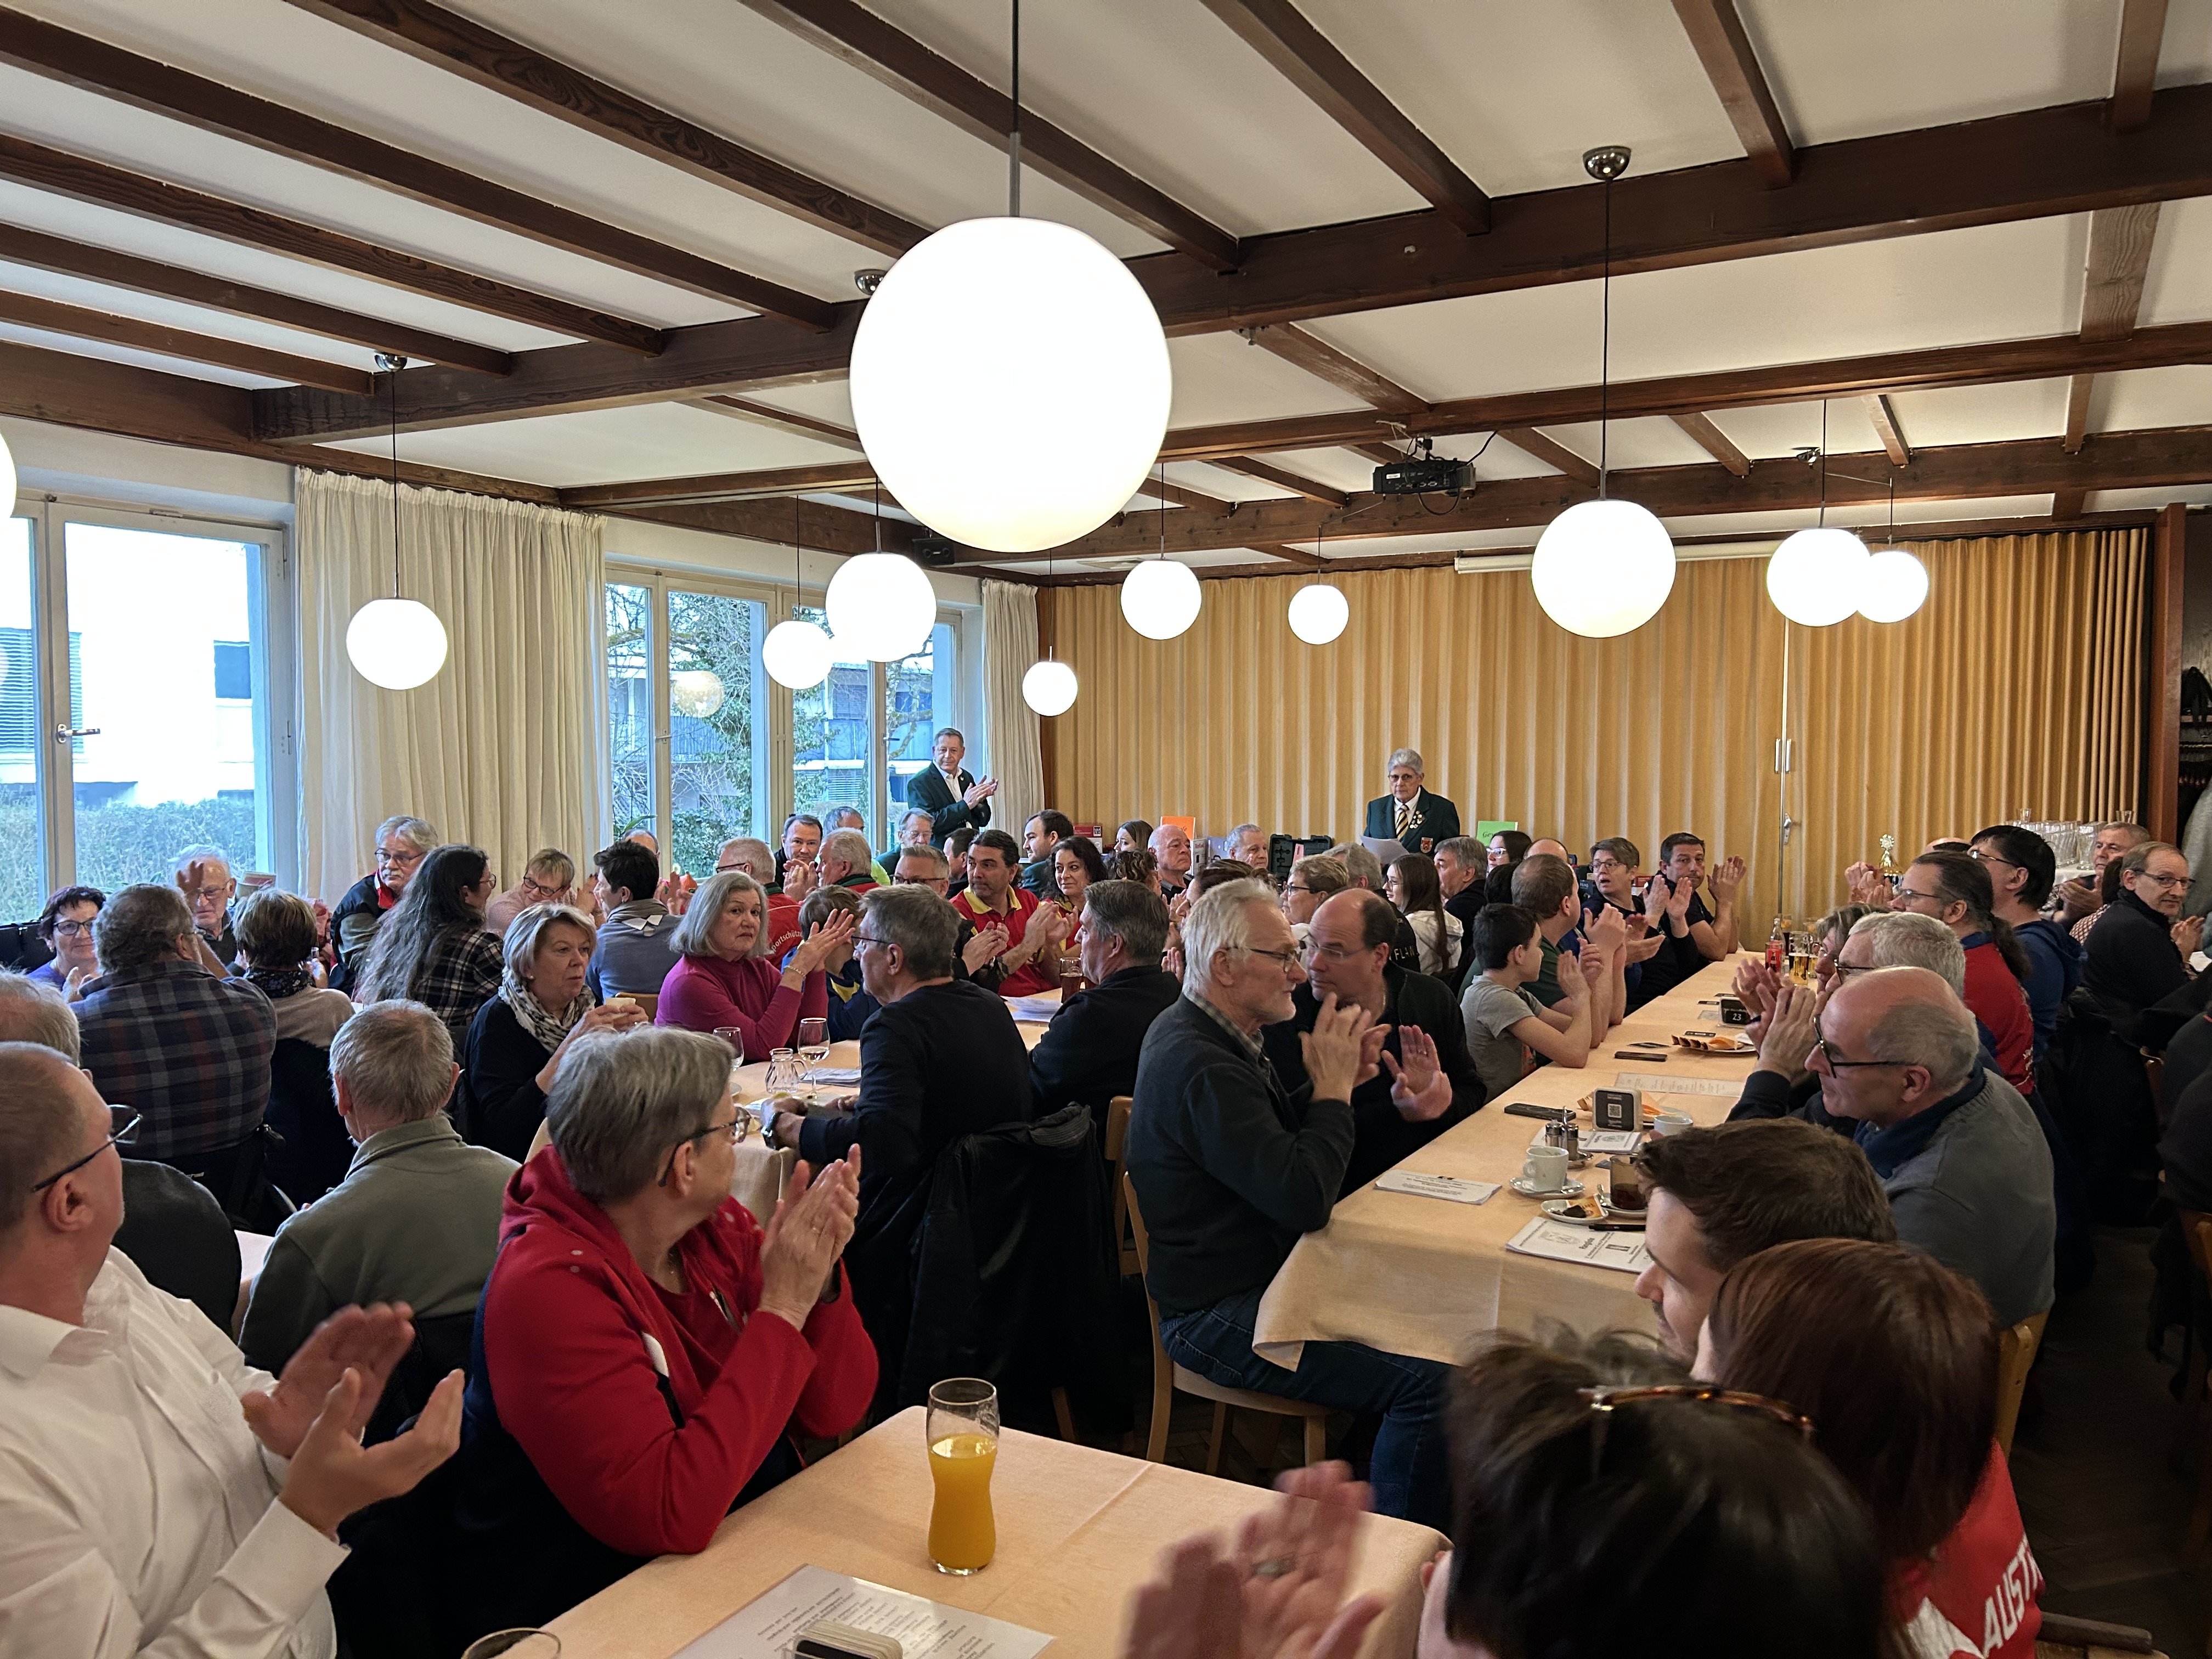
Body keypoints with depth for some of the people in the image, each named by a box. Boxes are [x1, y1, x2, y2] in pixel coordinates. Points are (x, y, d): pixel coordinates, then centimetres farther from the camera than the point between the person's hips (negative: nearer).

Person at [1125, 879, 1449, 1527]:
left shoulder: (1202, 1035, 8)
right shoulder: (1203, 1068, -26)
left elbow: (1286, 1153, 17)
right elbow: (1306, 1199, -30)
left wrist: (1336, 1084, 0)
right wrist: (1334, 1089, -16)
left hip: (1248, 1275, 11)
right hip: (1221, 1316, -11)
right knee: (1431, 1381, -18)